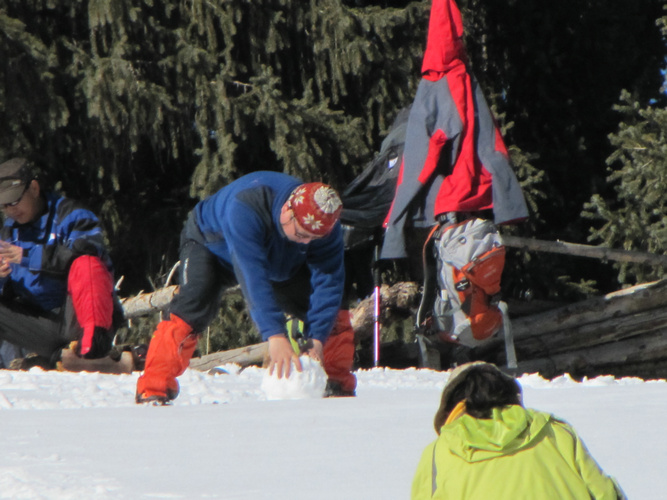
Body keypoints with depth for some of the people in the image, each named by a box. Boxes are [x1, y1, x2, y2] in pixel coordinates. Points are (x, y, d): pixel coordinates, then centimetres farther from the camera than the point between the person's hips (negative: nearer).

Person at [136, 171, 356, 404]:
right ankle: (153, 391, -25)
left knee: (334, 314, -7)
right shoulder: (245, 209, -46)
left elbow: (327, 282, -29)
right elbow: (253, 277, -51)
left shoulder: (324, 226, -30)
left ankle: (339, 386, 9)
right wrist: (275, 335, -57)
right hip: (213, 244, -5)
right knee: (191, 309, -29)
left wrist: (317, 339, -41)